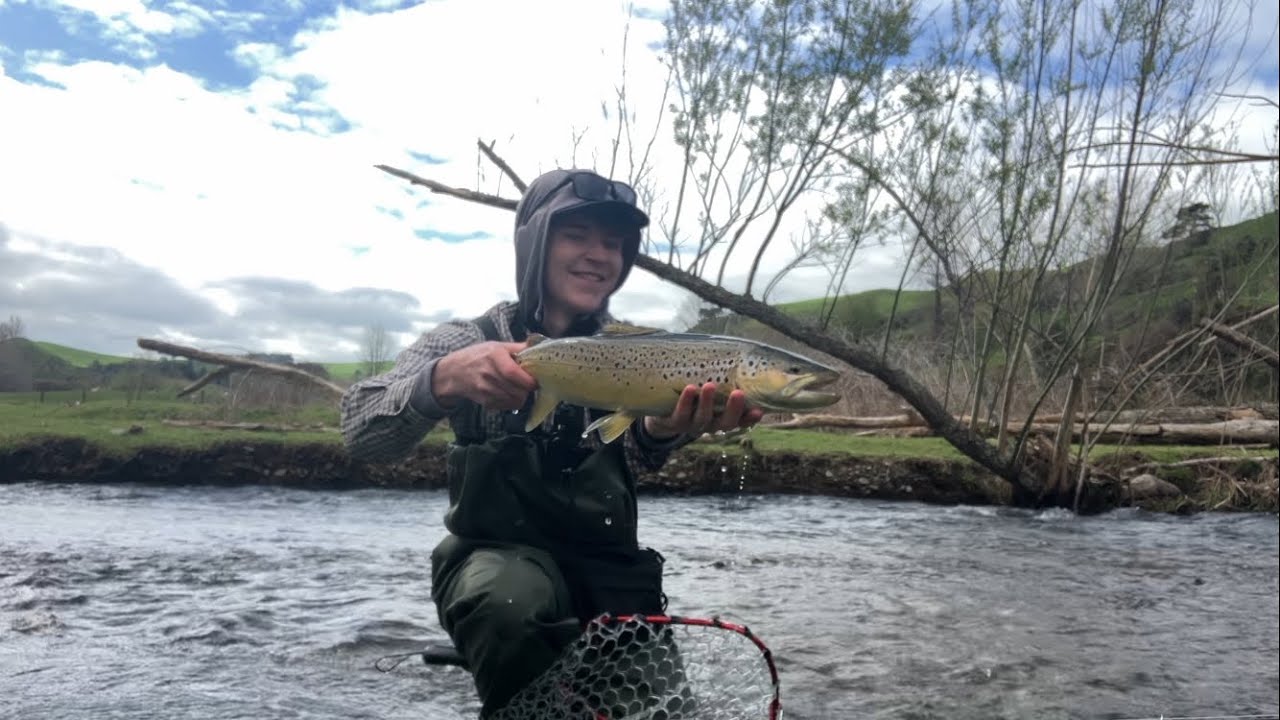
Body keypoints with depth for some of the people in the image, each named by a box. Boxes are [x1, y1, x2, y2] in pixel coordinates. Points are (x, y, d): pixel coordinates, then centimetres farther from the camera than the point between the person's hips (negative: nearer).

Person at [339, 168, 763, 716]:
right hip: (497, 557, -3)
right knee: (511, 598, -34)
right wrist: (445, 379, -40)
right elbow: (362, 434, -18)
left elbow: (638, 455, -17)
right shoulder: (470, 342, -3)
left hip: (607, 566, 4)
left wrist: (665, 428, -43)